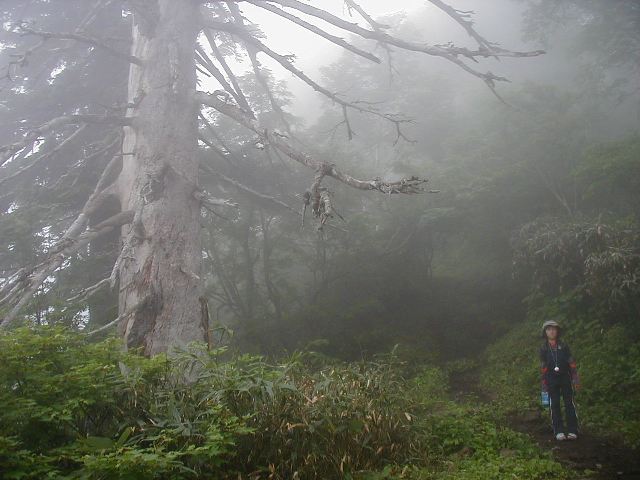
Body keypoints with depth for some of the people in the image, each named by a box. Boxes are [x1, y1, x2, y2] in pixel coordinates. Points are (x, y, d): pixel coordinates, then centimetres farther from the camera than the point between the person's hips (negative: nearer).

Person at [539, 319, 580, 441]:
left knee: (569, 404, -2)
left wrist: (575, 378, -1)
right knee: (554, 405, -1)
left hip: (565, 378, 0)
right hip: (552, 380, 0)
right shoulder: (543, 349, 3)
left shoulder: (564, 346, 3)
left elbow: (572, 363, 4)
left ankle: (572, 431, 2)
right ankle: (559, 431, 4)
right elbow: (543, 367, 4)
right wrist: (544, 384, 2)